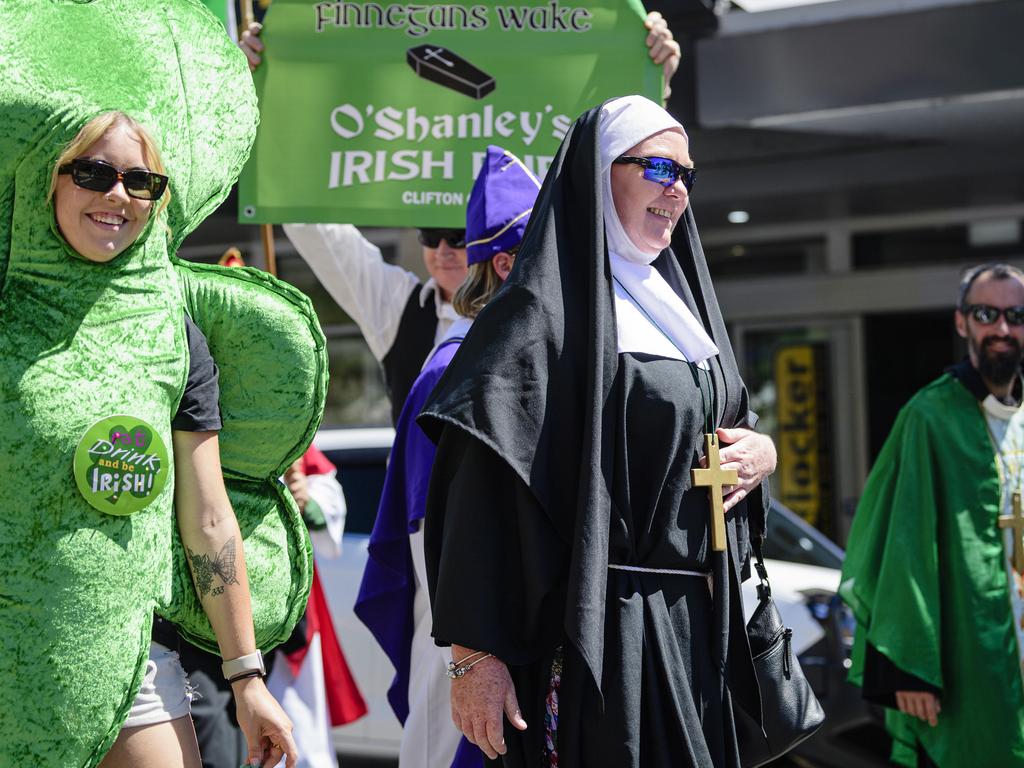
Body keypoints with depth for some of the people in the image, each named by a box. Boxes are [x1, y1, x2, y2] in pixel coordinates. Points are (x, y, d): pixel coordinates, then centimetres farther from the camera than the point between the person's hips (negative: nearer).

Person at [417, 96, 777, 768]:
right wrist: (473, 654, -24)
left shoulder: (678, 301, 15)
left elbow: (723, 424, 27)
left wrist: (763, 451, 2)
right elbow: (478, 487, -17)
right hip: (598, 629, -8)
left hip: (695, 626, 8)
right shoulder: (545, 309, -9)